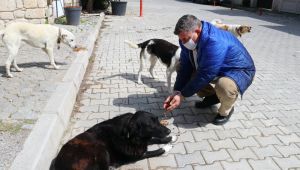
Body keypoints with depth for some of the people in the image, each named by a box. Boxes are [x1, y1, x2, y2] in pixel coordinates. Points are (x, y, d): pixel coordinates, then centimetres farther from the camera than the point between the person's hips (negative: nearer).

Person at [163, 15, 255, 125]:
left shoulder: (215, 42, -36)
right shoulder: (188, 40, -12)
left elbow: (205, 75, -34)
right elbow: (185, 67, -9)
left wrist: (182, 95, -27)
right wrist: (177, 91, -19)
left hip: (239, 70, -8)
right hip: (214, 69, 8)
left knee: (223, 85, -41)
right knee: (180, 70, 0)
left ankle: (226, 110, -4)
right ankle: (212, 96, 15)